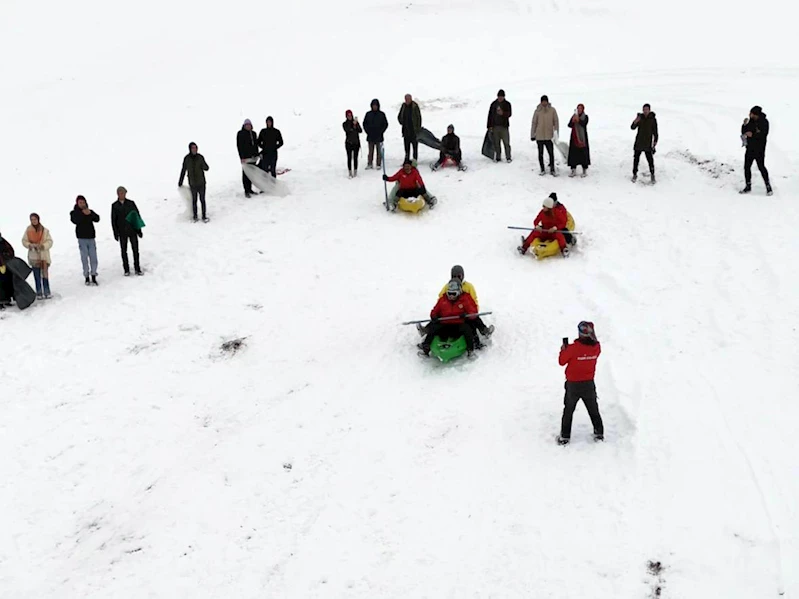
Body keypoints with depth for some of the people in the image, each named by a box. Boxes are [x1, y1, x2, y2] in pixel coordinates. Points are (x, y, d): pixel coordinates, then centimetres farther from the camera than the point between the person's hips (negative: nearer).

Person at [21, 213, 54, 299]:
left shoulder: (44, 230, -3)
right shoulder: (28, 230, 2)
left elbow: (50, 241, -2)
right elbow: (24, 241, 6)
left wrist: (43, 246, -19)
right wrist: (30, 245, -13)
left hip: (43, 256, -2)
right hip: (33, 256, 2)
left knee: (45, 274, -4)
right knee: (37, 276, 6)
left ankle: (47, 292, 4)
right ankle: (39, 293, 13)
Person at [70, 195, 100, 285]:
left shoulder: (90, 211, 10)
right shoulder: (74, 213, 3)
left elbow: (97, 219, -6)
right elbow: (75, 221, -17)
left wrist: (90, 213, -22)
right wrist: (83, 213, -25)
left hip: (91, 238, 2)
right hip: (82, 238, -2)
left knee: (93, 258, -1)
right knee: (84, 258, -2)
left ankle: (93, 277, 4)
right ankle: (86, 277, 4)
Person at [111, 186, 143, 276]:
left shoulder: (131, 203, 0)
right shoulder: (114, 206, 1)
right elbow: (113, 220, 3)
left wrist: (139, 230, 1)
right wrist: (115, 233, -1)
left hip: (132, 231, 0)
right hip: (122, 232, 0)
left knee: (135, 249, 3)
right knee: (124, 251, 5)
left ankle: (137, 268, 11)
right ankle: (126, 270, 13)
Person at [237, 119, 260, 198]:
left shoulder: (253, 133, 14)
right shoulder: (240, 134, -5)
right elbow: (239, 146, -10)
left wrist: (257, 155, 14)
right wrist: (242, 157, -16)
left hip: (253, 157, 6)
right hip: (245, 157, -6)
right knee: (246, 173, -6)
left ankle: (250, 189, 21)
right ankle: (246, 191, -5)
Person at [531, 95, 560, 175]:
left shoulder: (552, 110, -2)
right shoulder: (537, 111, -2)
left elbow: (556, 122, 2)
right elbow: (534, 123, 3)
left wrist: (556, 133, -2)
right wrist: (532, 135, 3)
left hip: (549, 136, -1)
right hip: (539, 136, 1)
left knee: (551, 153, -2)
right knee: (540, 153, 8)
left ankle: (552, 169, 8)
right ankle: (542, 170, 18)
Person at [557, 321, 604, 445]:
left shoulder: (573, 348, -25)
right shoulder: (596, 347, -13)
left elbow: (562, 361, -12)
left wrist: (564, 350, 6)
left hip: (573, 384, -3)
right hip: (589, 384, 3)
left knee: (568, 410, 14)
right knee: (593, 409, 22)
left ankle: (565, 437, 17)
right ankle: (599, 433, 31)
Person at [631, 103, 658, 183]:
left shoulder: (653, 119, -5)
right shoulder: (640, 117, -2)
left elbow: (655, 131, 1)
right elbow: (632, 128, -6)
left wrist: (655, 141, -6)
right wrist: (635, 122, -26)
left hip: (648, 143, -2)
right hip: (638, 143, 2)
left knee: (650, 160, -1)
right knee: (636, 159, 7)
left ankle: (652, 175, 17)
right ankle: (635, 175, 21)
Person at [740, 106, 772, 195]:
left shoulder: (764, 122, -9)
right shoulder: (751, 121, 6)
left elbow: (763, 135, -17)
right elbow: (743, 133, 7)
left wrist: (753, 135, -25)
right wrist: (745, 125, -10)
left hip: (759, 149, -6)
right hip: (750, 148, 6)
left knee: (761, 167, -9)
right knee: (746, 167, 6)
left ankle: (768, 187, 0)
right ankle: (748, 186, 19)